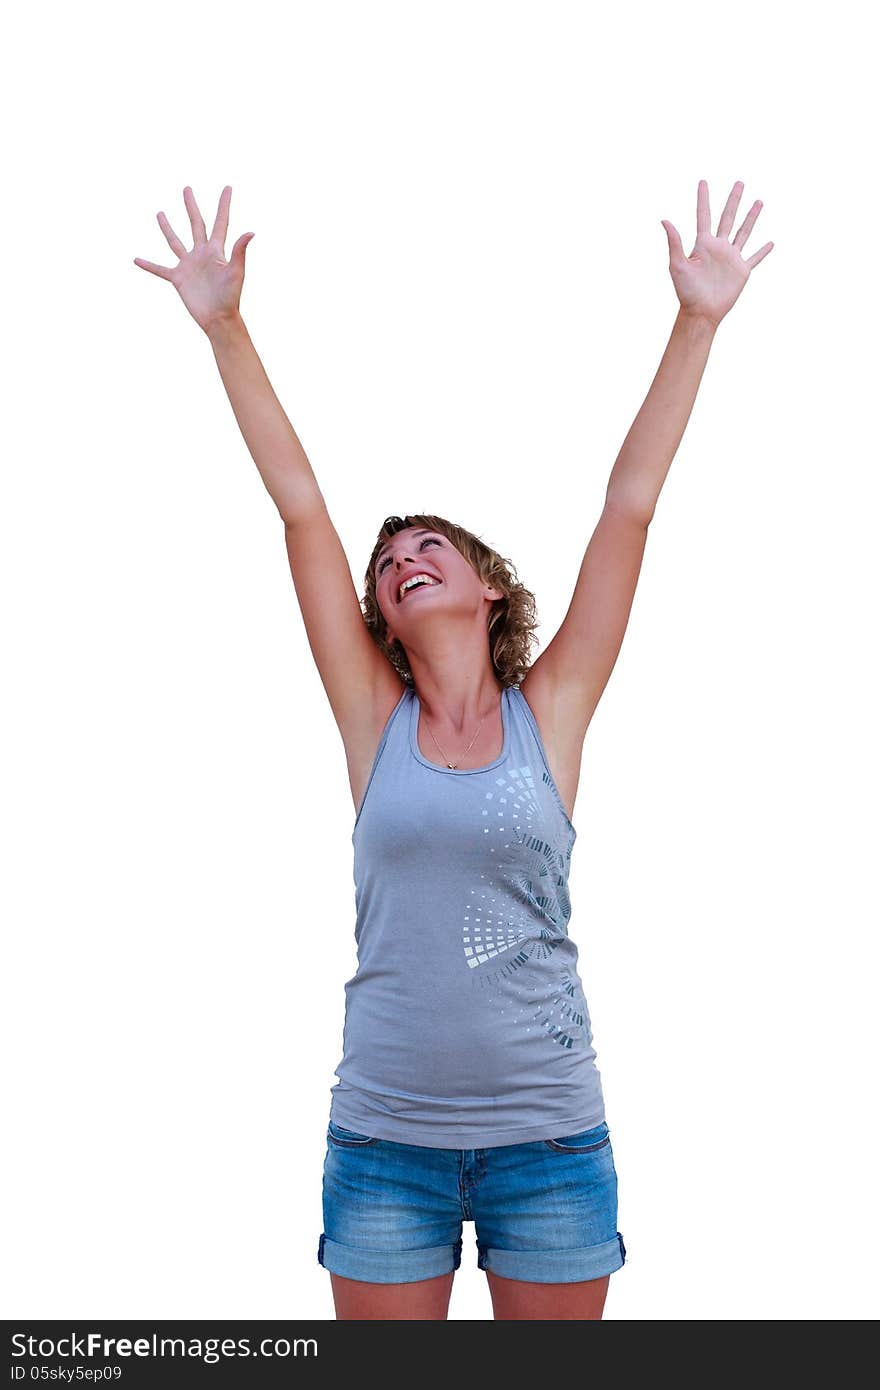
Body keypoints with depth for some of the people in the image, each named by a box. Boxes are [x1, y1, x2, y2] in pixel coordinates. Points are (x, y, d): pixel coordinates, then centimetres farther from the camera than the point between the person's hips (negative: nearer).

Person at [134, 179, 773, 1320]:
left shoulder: (550, 711, -1)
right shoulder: (373, 716, 0)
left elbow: (630, 504, -6)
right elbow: (301, 505, -4)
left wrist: (699, 321, -7)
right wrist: (225, 327, -4)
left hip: (550, 1138, 0)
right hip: (385, 1137, 0)